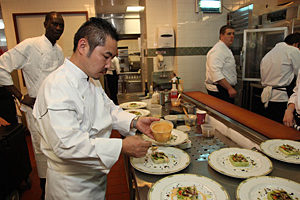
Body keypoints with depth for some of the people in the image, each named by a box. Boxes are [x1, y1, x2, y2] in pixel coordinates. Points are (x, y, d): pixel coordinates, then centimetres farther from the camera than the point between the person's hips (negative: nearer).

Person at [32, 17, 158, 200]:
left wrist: (134, 121, -9)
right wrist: (122, 146, -32)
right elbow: (67, 144, -33)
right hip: (72, 185, -7)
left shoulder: (92, 80, 4)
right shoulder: (56, 87, -28)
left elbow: (109, 109, 9)